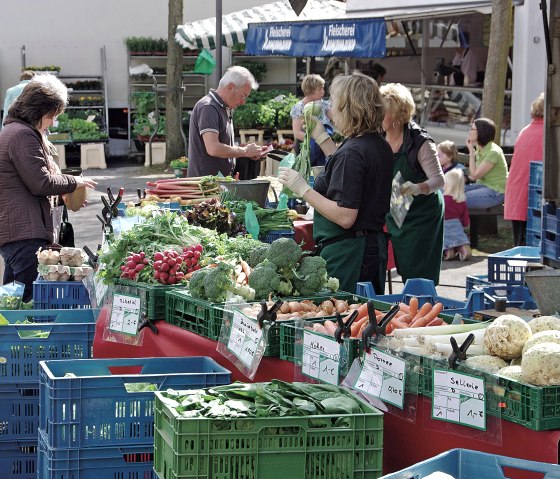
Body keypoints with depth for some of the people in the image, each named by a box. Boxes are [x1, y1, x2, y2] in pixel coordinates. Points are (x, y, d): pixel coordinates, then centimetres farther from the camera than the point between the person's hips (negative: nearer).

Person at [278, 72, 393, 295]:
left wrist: (304, 189, -17)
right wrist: (322, 137, 31)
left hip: (346, 251, -10)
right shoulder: (380, 146, 9)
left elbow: (345, 217, -24)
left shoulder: (351, 152, -20)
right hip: (374, 246, 10)